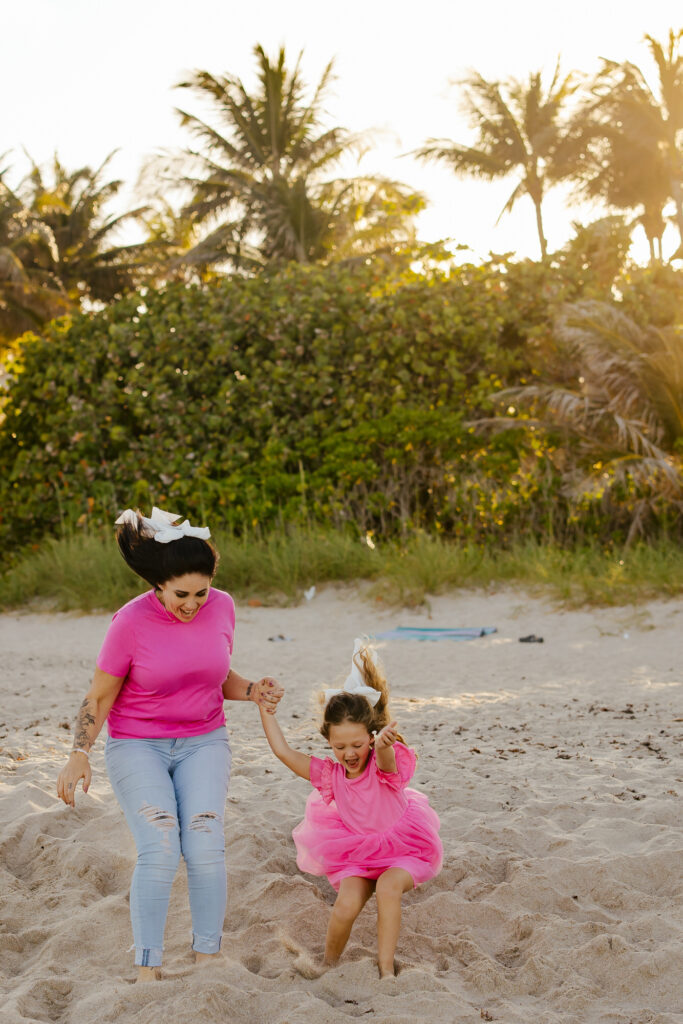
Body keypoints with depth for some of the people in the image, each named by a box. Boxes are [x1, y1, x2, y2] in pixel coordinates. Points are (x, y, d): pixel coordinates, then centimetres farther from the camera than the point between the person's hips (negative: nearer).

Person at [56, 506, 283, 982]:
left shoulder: (222, 608, -5)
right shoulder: (132, 622, -15)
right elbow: (99, 696, -6)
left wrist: (254, 691, -8)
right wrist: (79, 755, -15)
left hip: (203, 742, 3)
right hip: (137, 745, -3)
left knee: (205, 846, -15)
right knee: (159, 849, -19)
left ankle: (207, 960, -1)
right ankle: (147, 967, -7)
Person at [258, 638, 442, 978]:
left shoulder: (386, 766, -21)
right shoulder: (329, 774, -10)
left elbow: (384, 754, -47)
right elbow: (283, 751, -12)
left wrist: (384, 743, -71)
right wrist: (264, 706, -12)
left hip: (403, 848, -3)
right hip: (355, 853, 3)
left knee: (388, 886, -33)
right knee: (346, 904, -24)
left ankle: (386, 970, -23)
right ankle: (329, 966, 2)